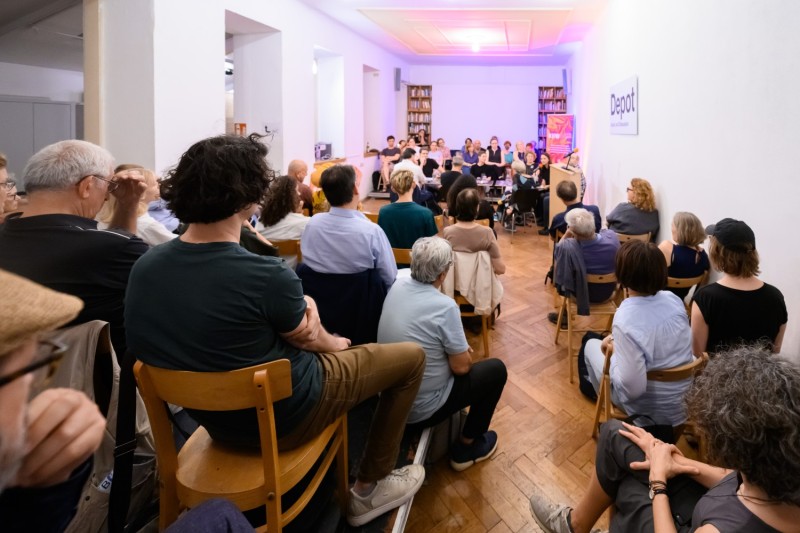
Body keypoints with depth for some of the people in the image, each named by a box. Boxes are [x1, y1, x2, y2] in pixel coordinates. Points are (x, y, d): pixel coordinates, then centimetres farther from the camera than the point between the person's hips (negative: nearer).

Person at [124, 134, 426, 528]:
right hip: (281, 418, -6)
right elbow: (307, 339, -10)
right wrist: (335, 344, 11)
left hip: (213, 416, 7)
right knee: (411, 356, 8)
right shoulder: (266, 276, -32)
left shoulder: (144, 267, -11)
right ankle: (371, 487, 19)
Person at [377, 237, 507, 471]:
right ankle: (466, 447, 19)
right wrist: (464, 353, 5)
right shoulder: (445, 306, -26)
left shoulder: (397, 286, -5)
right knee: (496, 369, 9)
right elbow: (462, 367, -16)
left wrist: (458, 347, 10)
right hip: (420, 408, -7)